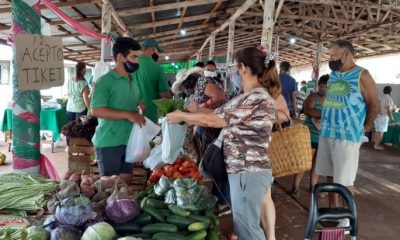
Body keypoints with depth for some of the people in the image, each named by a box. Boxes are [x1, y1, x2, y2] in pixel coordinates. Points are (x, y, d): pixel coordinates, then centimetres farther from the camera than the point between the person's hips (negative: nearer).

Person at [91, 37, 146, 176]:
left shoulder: (134, 81, 12)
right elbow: (97, 110, -21)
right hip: (108, 143, -7)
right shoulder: (105, 81, -12)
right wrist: (128, 115, -24)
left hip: (129, 142, 7)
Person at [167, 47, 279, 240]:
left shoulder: (255, 98, -20)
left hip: (247, 172, -10)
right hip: (254, 169, 10)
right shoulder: (259, 95, 11)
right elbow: (223, 115, 11)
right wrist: (192, 115, 13)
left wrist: (182, 116, -5)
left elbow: (214, 119, -17)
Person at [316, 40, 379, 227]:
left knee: (345, 179, 0)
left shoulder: (362, 75, -8)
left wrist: (364, 128, 3)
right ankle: (332, 208, 29)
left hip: (348, 136, -6)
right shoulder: (333, 75, 11)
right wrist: (324, 120, 14)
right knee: (330, 174, 15)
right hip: (326, 133, 6)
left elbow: (373, 105, -5)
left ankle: (348, 216, 15)